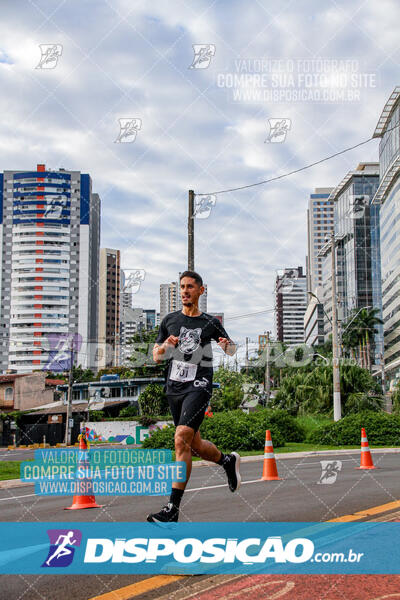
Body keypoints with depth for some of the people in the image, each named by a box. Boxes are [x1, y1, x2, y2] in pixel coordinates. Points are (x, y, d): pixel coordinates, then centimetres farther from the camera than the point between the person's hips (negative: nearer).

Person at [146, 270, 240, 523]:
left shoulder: (210, 322, 4)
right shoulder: (170, 320, 11)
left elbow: (232, 349, 16)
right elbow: (156, 357, 13)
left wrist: (227, 345, -8)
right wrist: (165, 346, -8)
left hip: (198, 387, -5)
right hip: (174, 388, 5)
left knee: (181, 440, -20)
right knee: (195, 446, 13)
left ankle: (173, 508, -17)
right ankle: (228, 460, 45)